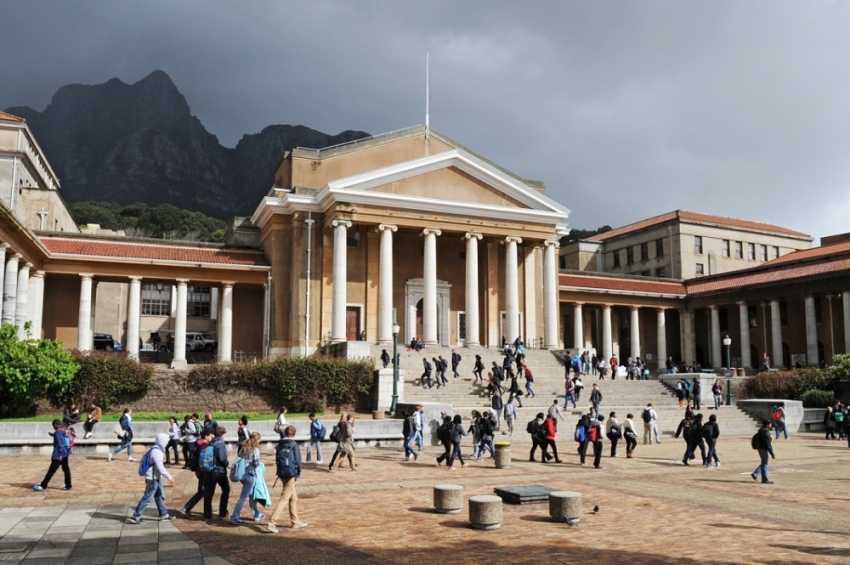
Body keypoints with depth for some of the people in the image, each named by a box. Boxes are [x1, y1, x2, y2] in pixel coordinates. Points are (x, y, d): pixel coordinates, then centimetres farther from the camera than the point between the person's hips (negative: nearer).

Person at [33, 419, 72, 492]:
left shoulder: (58, 432, -14)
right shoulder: (65, 431, 11)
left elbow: (60, 443, -20)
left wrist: (60, 454, -21)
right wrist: (54, 435, 27)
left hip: (58, 454, -9)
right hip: (65, 453, 9)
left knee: (51, 470, -3)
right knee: (66, 469, 10)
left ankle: (43, 486, 3)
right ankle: (68, 486, 11)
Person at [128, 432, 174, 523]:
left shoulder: (156, 450, 10)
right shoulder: (156, 451, -20)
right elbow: (160, 467, -23)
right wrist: (169, 477, -17)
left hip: (156, 478, 10)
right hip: (153, 479, -10)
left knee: (160, 496, 15)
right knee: (147, 498, -4)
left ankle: (164, 515, 22)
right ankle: (135, 516, 2)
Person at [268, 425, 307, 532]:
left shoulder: (280, 444, 5)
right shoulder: (294, 445, -13)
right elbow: (298, 460, -14)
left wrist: (280, 472, 16)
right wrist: (298, 473, 1)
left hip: (282, 474, 7)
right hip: (291, 475, -7)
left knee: (293, 498, 19)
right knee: (284, 499, -6)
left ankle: (295, 521, 27)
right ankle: (272, 523, -12)